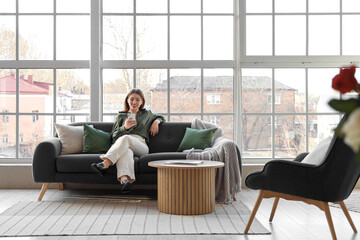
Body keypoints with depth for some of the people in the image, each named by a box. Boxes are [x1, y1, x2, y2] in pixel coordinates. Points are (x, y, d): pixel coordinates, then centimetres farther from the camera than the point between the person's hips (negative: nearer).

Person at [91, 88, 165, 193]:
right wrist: (124, 127, -4)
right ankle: (125, 179, -67)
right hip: (120, 145, 0)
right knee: (126, 150, -41)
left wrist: (156, 122, 19)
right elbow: (114, 135, 17)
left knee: (125, 138, -36)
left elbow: (161, 117, 44)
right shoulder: (121, 116, 27)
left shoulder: (146, 114, 29)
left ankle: (104, 164, -53)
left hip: (141, 146, 0)